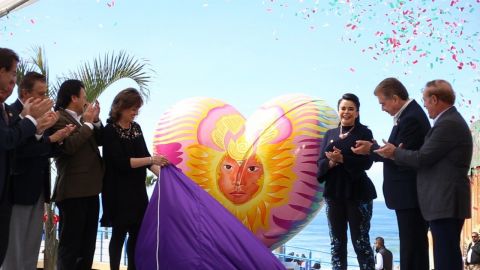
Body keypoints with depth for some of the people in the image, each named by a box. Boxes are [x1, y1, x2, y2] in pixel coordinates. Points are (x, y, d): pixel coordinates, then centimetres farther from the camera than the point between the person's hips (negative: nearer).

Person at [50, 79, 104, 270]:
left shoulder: (82, 118, 15)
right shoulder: (58, 118, -10)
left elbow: (100, 140, 18)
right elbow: (69, 146, -23)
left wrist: (95, 120, 3)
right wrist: (88, 123, -13)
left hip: (89, 189, 9)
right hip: (73, 191, -9)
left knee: (88, 245, 16)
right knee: (70, 246, -1)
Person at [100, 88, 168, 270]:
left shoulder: (136, 128, 7)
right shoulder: (110, 131, -12)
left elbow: (143, 156, 8)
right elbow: (121, 162, -20)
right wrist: (151, 159, -22)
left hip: (137, 189, 6)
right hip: (119, 192, -6)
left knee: (137, 231, 9)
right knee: (120, 233, 1)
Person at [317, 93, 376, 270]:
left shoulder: (364, 133, 1)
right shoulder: (330, 134, 13)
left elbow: (366, 162, -9)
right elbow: (320, 162, 6)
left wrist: (342, 159, -20)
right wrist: (331, 162, -15)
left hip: (357, 192, -4)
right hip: (334, 192, 4)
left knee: (360, 242, -3)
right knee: (337, 242, 7)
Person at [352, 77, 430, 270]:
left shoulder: (410, 118, -20)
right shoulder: (409, 113, 12)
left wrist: (371, 149, -11)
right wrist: (374, 148, 1)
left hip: (410, 194, -10)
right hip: (409, 193, 10)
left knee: (412, 246, -4)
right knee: (412, 244, 16)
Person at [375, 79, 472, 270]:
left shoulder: (448, 124, -17)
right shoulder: (451, 121, 17)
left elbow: (422, 158, -18)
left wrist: (394, 152, -2)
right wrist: (399, 154, 11)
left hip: (445, 202, -11)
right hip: (446, 200, 11)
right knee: (447, 255, 14)